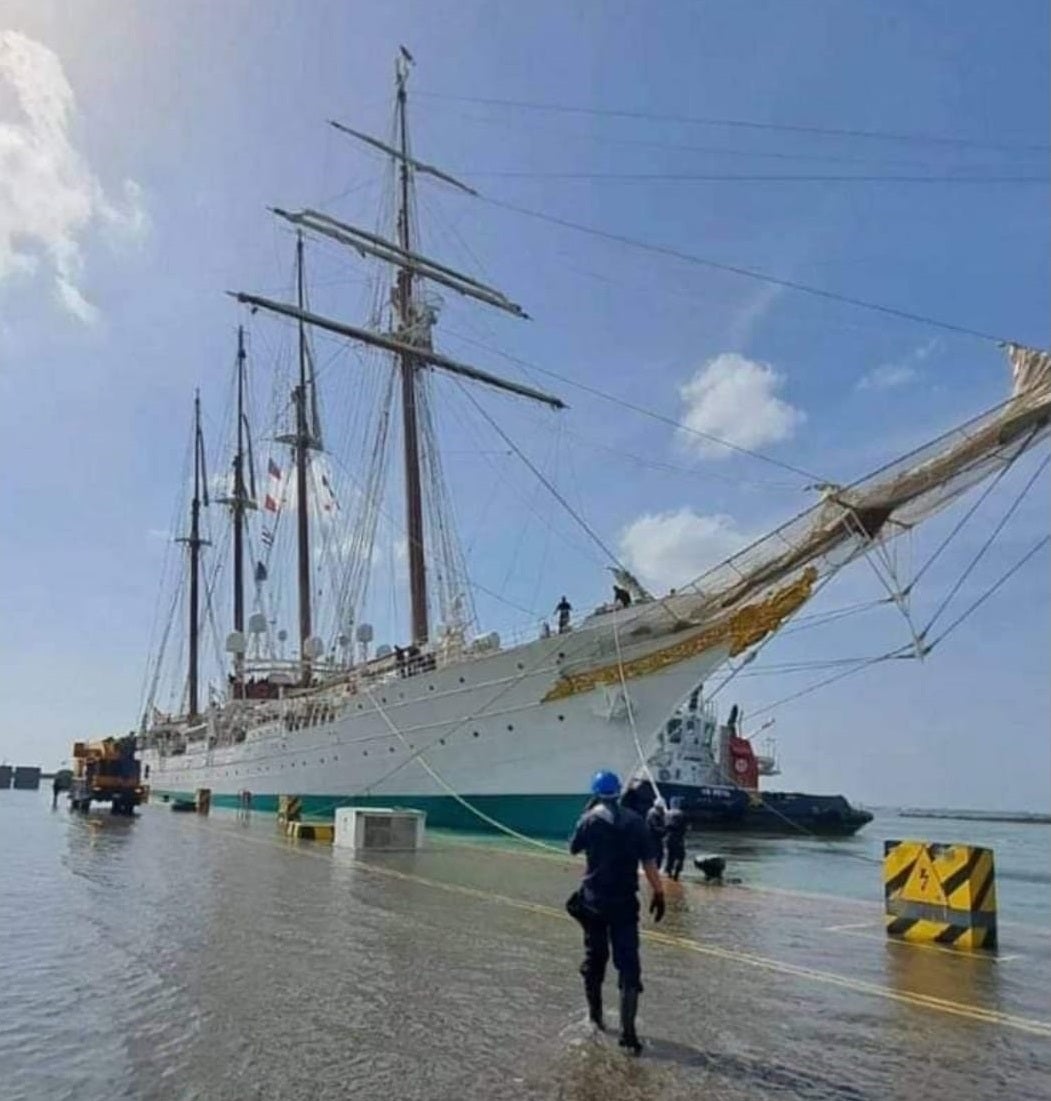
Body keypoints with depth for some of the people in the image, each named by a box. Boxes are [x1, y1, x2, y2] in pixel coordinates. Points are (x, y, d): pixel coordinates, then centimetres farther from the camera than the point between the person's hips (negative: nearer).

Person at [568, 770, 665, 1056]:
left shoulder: (591, 819, -7)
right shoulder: (635, 821, -4)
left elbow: (573, 848, 9)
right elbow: (648, 861, -5)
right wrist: (658, 893, 2)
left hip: (593, 901, 0)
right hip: (624, 902, 0)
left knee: (594, 958, 19)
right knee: (628, 964, 0)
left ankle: (595, 1017, 34)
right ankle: (628, 1034, -8)